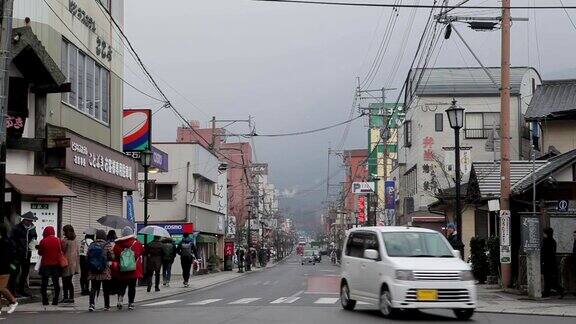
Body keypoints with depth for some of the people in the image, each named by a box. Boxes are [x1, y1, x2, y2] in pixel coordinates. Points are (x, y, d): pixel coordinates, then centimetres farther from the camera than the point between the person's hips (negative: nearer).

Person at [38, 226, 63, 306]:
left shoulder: (43, 241, -10)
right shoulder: (58, 240, -4)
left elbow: (40, 253, -1)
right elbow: (61, 251, 3)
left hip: (45, 264, -2)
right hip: (56, 264, 2)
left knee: (44, 284, 7)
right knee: (56, 283, 8)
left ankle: (45, 301, 4)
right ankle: (55, 301, 6)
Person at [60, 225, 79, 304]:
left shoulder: (65, 241, -13)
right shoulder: (75, 241, 9)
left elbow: (62, 252, -11)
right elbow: (77, 253, 13)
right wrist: (77, 263, 19)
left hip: (66, 264, -7)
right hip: (73, 264, 7)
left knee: (65, 282, -1)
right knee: (69, 282, 14)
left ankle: (65, 297, -2)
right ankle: (71, 298, 14)